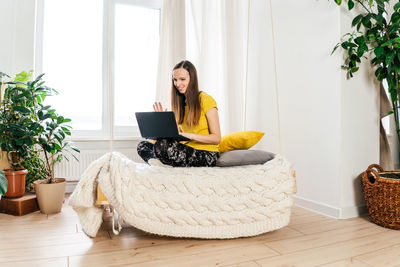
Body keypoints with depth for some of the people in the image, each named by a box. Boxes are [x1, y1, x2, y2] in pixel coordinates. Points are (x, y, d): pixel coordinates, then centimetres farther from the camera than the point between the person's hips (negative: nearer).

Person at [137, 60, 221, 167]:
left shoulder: (206, 100, -6)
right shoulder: (180, 102, 15)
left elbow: (216, 138, -11)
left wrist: (188, 135, -22)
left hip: (206, 155, -6)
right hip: (185, 150, 7)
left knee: (162, 144, -30)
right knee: (142, 145, -6)